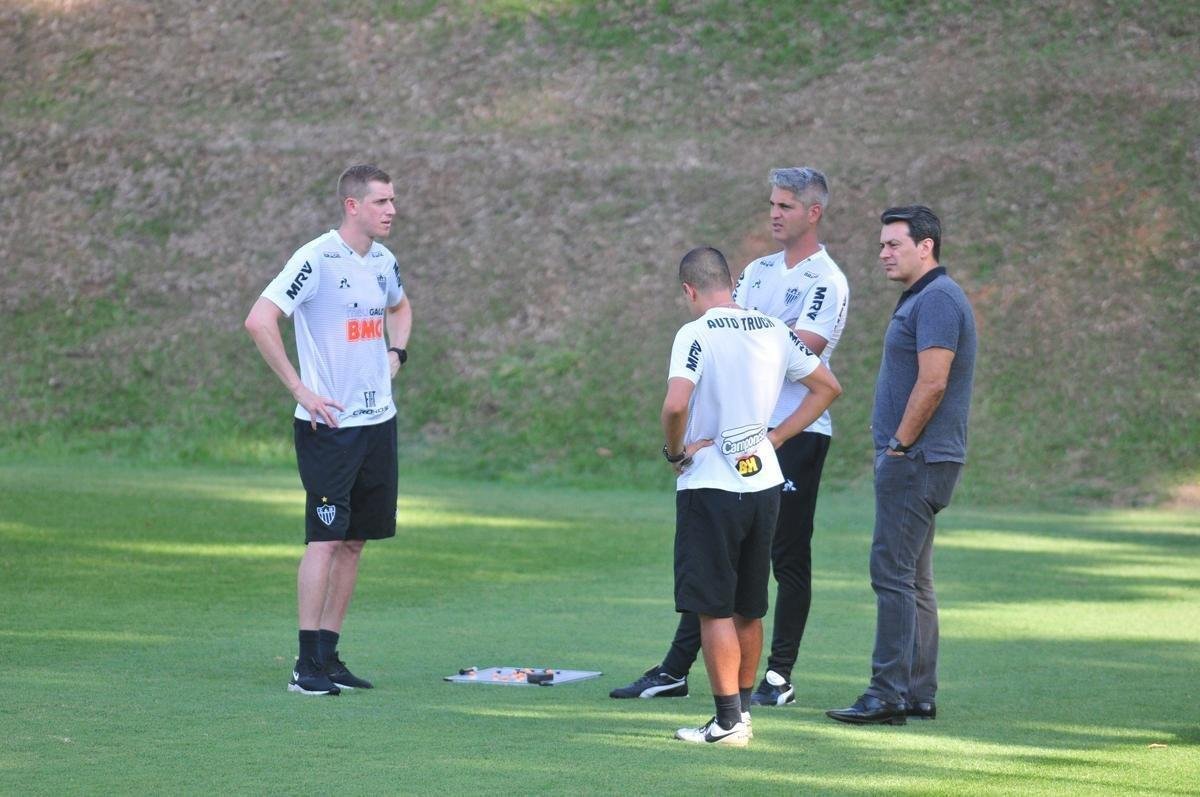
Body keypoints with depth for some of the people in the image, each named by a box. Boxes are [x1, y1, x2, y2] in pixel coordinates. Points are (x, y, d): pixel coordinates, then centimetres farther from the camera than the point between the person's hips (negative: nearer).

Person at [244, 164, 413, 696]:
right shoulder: (317, 259, -14)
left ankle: (329, 656, 16)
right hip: (329, 423, -8)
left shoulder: (384, 261, 10)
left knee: (355, 539, 9)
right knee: (326, 537, -10)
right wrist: (300, 390, -17)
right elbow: (259, 321, -20)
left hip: (378, 419, 8)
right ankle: (307, 666, -6)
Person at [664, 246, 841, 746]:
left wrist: (675, 451, -8)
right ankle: (741, 709, 23)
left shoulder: (696, 334, -12)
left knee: (714, 609, -1)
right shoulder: (774, 330, 7)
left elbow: (675, 404, -26)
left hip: (711, 486, -6)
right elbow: (828, 387, 15)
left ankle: (728, 722, -2)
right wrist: (775, 437, 13)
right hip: (765, 482, 6)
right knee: (749, 608, 15)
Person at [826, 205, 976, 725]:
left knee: (893, 574, -11)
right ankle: (918, 694, 15)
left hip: (916, 461, -11)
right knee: (913, 579, 12)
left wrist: (898, 446, -16)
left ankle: (889, 694, -11)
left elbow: (932, 383, -22)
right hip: (915, 461, 11)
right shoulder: (919, 298, 19)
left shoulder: (937, 300, -14)